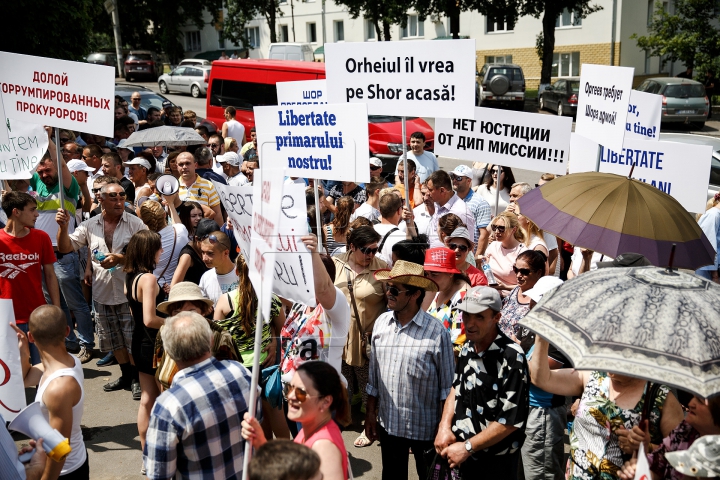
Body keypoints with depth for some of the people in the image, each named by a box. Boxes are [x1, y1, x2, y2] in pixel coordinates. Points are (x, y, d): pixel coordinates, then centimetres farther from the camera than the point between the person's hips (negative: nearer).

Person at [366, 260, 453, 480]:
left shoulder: (436, 331, -17)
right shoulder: (381, 323, -2)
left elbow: (447, 385, -11)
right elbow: (374, 374, 7)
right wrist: (370, 412, 9)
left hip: (425, 427, -4)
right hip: (388, 423, 4)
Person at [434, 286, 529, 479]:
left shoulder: (511, 357, -23)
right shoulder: (467, 347, -1)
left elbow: (511, 421, -21)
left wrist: (467, 447, -17)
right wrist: (444, 427, -1)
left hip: (495, 464, -6)